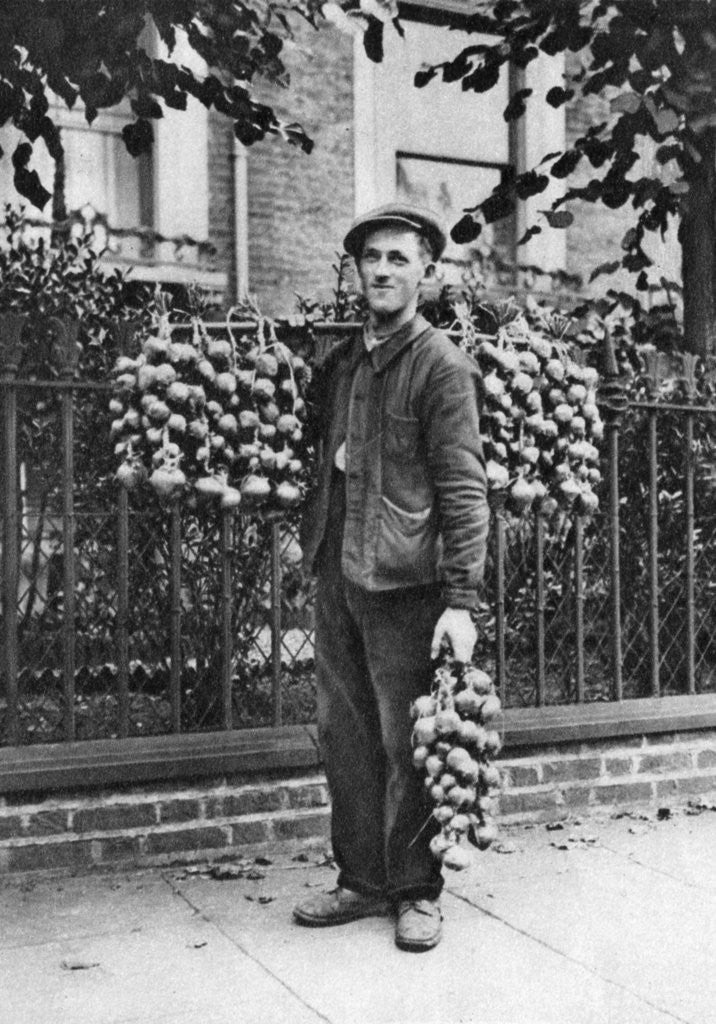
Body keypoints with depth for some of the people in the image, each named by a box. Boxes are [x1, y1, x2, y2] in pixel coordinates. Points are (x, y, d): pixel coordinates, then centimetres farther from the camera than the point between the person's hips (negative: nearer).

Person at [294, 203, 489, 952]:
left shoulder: (442, 366, -5)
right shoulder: (338, 362, 13)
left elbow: (463, 489, -10)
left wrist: (460, 600, -16)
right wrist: (308, 536, 9)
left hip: (403, 583, -6)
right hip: (334, 577, 6)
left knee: (406, 744, 3)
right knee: (343, 736, 12)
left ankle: (416, 891, 19)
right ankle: (361, 880, 26)